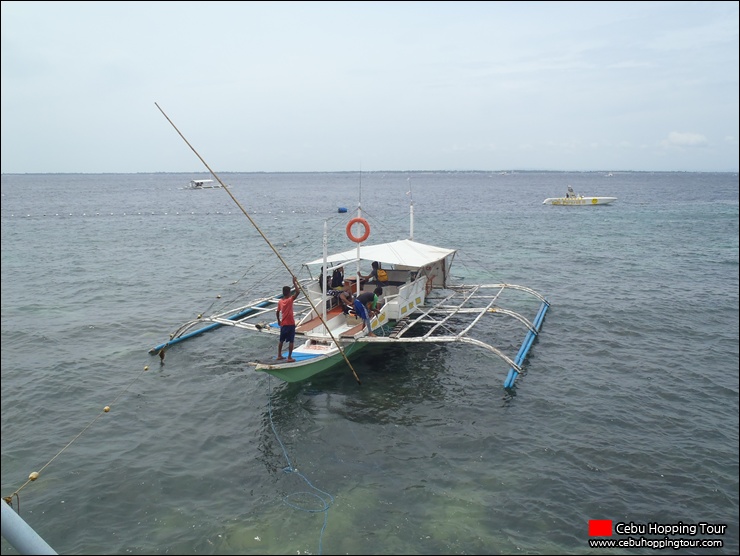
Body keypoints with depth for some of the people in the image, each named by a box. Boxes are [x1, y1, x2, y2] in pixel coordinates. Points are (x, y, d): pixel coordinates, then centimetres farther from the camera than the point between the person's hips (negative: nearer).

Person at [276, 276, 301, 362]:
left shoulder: (280, 302, 3)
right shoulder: (290, 300, -15)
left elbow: (277, 312, 12)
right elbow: (298, 292, -25)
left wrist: (278, 321, 26)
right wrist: (295, 283, -17)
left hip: (283, 324, 6)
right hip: (290, 324, -6)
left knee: (281, 340, 17)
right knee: (291, 341, 0)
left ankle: (279, 355, 25)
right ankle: (289, 358, 0)